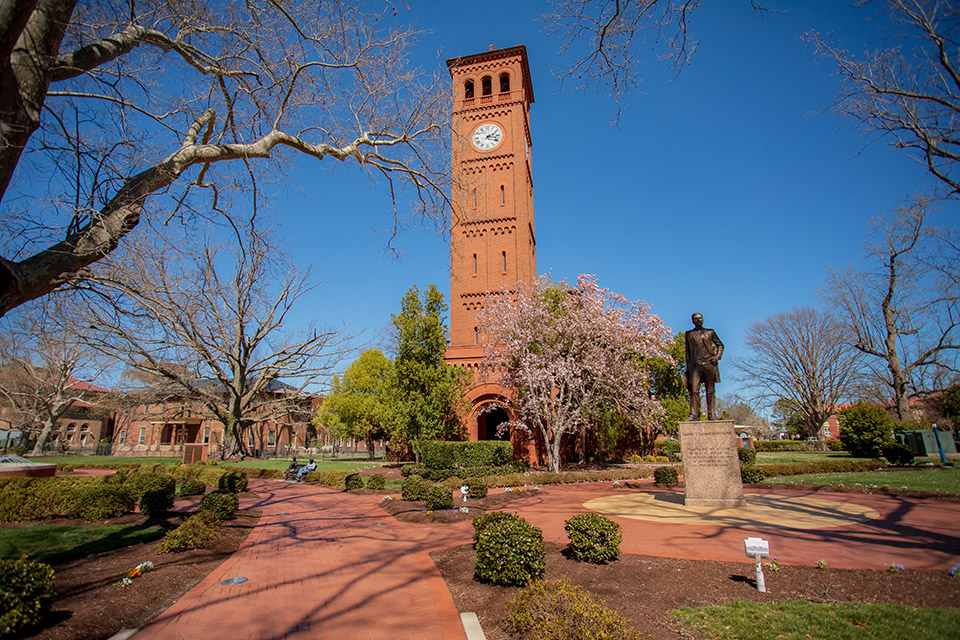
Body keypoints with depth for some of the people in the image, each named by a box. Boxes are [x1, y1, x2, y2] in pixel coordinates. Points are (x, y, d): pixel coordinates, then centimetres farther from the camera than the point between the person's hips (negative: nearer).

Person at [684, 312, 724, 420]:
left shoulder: (710, 332, 13)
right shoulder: (688, 334, 15)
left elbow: (720, 345, 19)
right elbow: (687, 351, 16)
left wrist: (718, 356, 1)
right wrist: (688, 367, 10)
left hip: (709, 363, 0)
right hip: (695, 364, 0)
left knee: (710, 390, 1)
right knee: (694, 390, -8)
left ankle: (711, 414, 6)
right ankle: (694, 414, -7)